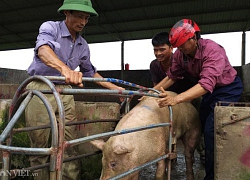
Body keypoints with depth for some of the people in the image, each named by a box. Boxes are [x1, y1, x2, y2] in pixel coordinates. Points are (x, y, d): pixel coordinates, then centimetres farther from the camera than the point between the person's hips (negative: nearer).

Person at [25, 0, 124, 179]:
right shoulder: (50, 27, -8)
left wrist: (115, 88, 14)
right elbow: (44, 50, -30)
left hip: (65, 92, 4)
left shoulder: (83, 45, 7)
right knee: (40, 146, 3)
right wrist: (65, 69, -51)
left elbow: (90, 72, 20)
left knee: (69, 145, 2)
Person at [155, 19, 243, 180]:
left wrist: (177, 99, -58)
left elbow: (207, 83, -45)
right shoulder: (180, 54, -14)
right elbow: (172, 76, -5)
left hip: (228, 88, -7)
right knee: (201, 126, 10)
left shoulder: (213, 51, -33)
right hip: (210, 90, 7)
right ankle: (207, 161, 32)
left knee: (212, 130, -15)